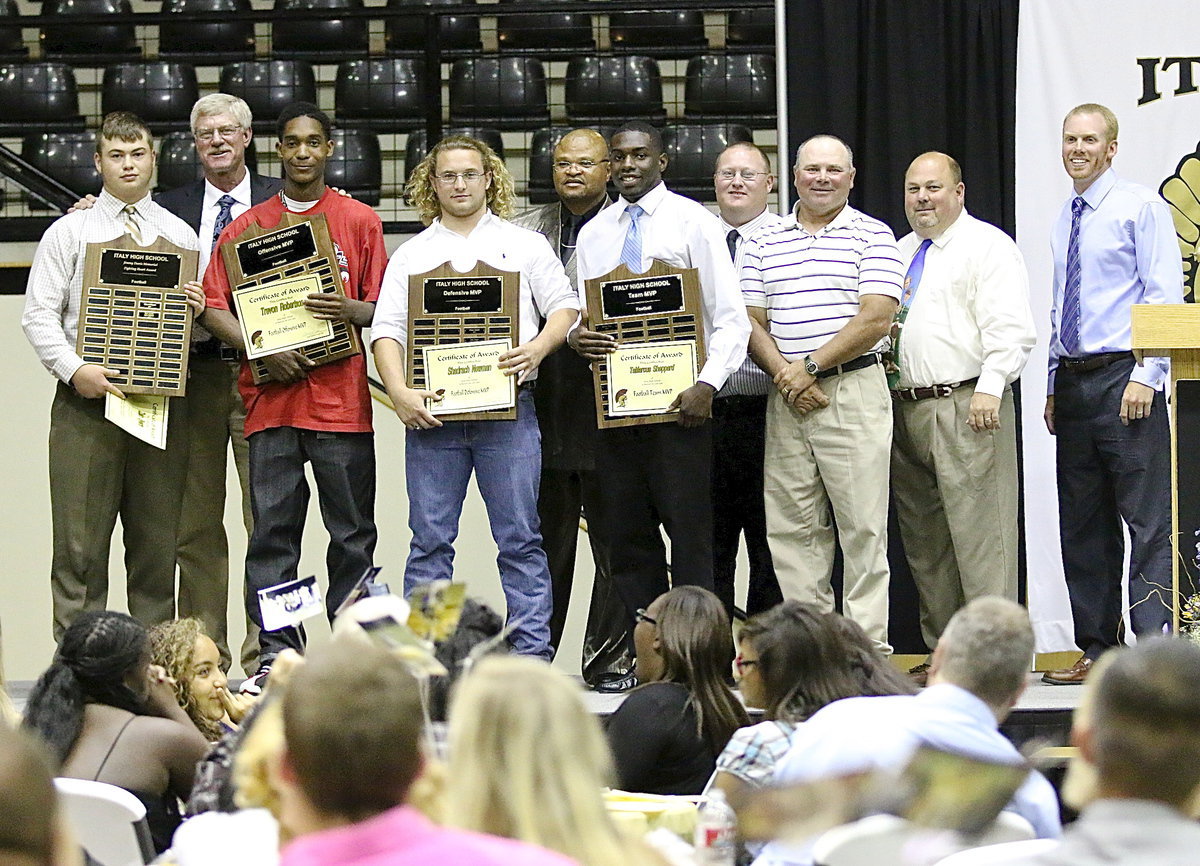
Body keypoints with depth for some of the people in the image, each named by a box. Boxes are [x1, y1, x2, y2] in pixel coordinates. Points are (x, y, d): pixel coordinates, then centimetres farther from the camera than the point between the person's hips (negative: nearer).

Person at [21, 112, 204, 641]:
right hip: (86, 399, -2)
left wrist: (196, 311, -8)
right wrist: (75, 370, -14)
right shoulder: (70, 232, 7)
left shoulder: (180, 235, 14)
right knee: (80, 542, -4)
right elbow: (39, 314, 0)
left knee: (157, 542, 4)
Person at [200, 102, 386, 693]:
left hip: (341, 396, -1)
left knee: (352, 533, 0)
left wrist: (351, 310, -15)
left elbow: (384, 306, 8)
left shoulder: (359, 221, 9)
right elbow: (213, 306, 6)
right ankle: (276, 656, 0)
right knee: (272, 530, -2)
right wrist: (263, 350, -9)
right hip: (272, 398, 1)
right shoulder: (247, 226, 12)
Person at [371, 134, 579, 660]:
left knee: (519, 537, -3)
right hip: (431, 412, 1)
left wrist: (538, 348, -12)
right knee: (430, 539, 0)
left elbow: (565, 307, 8)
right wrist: (399, 393, -10)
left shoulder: (524, 245, 14)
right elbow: (386, 331, 6)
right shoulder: (411, 255, 15)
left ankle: (532, 654, -2)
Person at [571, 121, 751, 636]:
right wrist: (576, 337, -7)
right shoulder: (593, 233, 14)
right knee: (627, 537, 7)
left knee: (690, 533, -5)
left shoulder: (693, 223, -1)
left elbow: (731, 318, -6)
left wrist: (707, 385, -18)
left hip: (678, 400, -5)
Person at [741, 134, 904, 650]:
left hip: (853, 391, -4)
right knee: (792, 529, 4)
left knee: (862, 526, -5)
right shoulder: (765, 245, 14)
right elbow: (752, 322, 9)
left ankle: (868, 645, -4)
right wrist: (785, 376, -8)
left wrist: (811, 366, -11)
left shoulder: (872, 237, 2)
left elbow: (875, 319, -8)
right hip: (785, 397, 4)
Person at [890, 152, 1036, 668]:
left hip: (966, 408, -8)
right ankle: (942, 652, 16)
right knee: (922, 538, 10)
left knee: (977, 534, -11)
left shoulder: (986, 246, -3)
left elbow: (1010, 329, -13)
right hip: (904, 408, 8)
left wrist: (990, 388, -25)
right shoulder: (899, 253, 21)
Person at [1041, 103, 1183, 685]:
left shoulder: (1141, 207, -3)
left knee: (1148, 521, -9)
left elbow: (1166, 298, -9)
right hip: (1073, 384, 8)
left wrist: (1147, 376, -17)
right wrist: (1054, 386, 16)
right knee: (1082, 526, 9)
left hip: (1124, 380, -8)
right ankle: (1098, 650, 15)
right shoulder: (1064, 222, 17)